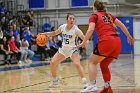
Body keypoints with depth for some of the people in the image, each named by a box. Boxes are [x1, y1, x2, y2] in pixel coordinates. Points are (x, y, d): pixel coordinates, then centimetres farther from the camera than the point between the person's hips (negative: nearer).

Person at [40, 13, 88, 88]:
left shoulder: (75, 29, -19)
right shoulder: (63, 27, -6)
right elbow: (55, 33, 13)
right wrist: (45, 34, 3)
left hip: (72, 49, -5)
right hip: (63, 49, 5)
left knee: (77, 64, -28)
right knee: (52, 63, -1)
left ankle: (85, 82, -24)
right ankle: (55, 80, 22)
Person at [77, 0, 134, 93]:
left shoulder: (94, 16, 7)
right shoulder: (109, 15, 24)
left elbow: (91, 30, -8)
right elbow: (121, 25, 21)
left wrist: (84, 42, -11)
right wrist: (129, 36, 26)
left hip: (106, 41, -6)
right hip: (117, 41, 6)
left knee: (92, 62, 6)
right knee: (104, 65, 18)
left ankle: (92, 85, -10)